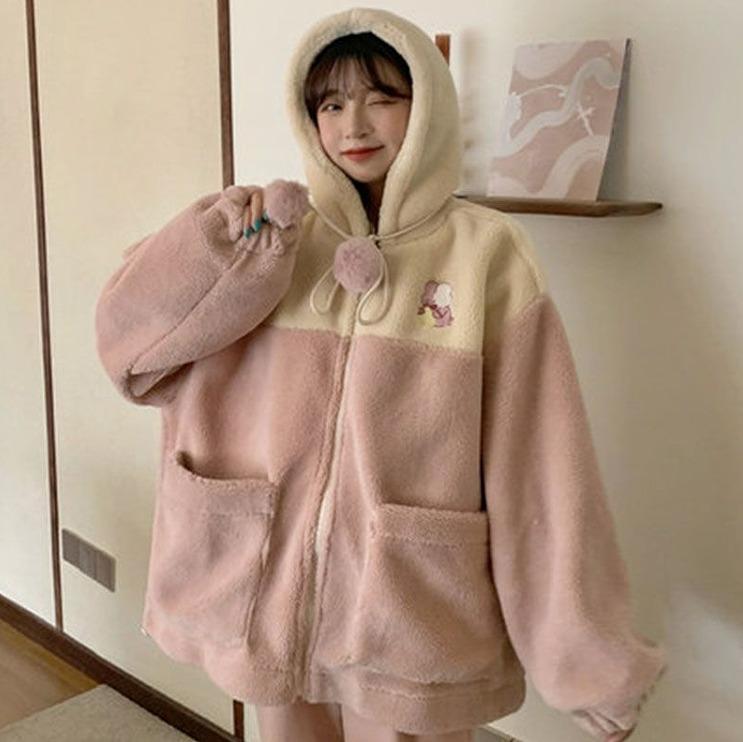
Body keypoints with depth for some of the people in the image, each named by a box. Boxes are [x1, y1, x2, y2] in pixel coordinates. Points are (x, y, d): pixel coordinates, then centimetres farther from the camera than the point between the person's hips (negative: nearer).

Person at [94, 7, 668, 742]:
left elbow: (539, 466, -9)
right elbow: (127, 333, -3)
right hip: (272, 598, 3)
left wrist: (590, 657, -8)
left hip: (412, 617, -3)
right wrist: (226, 237, -18)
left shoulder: (486, 252, -9)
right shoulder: (275, 241, 2)